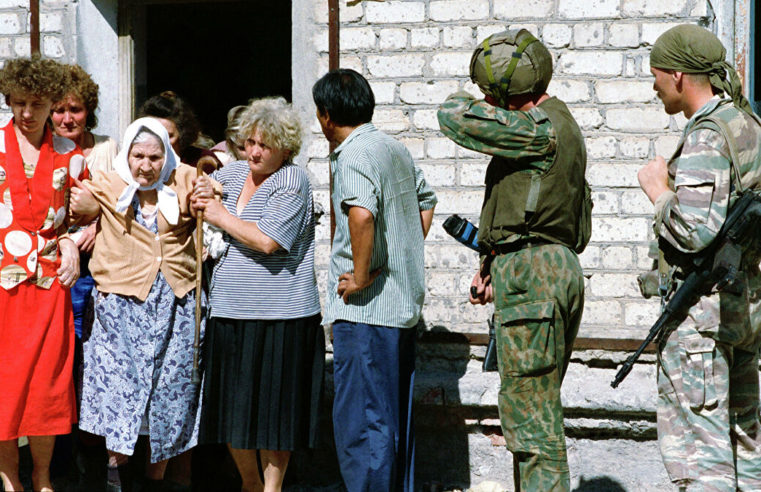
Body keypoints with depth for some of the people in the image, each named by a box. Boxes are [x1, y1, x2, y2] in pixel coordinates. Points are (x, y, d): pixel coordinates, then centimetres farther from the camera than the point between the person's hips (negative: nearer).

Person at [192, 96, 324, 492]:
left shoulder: (292, 181, -8)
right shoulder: (233, 173, 12)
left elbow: (268, 240, -19)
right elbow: (196, 194, 30)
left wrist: (221, 217, -8)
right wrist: (199, 196, 7)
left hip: (279, 315, -6)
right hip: (229, 311, 7)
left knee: (273, 406, 1)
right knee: (231, 406, 11)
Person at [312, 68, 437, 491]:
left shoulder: (353, 155, -15)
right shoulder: (396, 149, 13)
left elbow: (361, 213, -33)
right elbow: (426, 202, 27)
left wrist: (361, 277, -22)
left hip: (365, 309, -9)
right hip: (405, 302, 9)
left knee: (361, 424, -4)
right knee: (396, 418, 17)